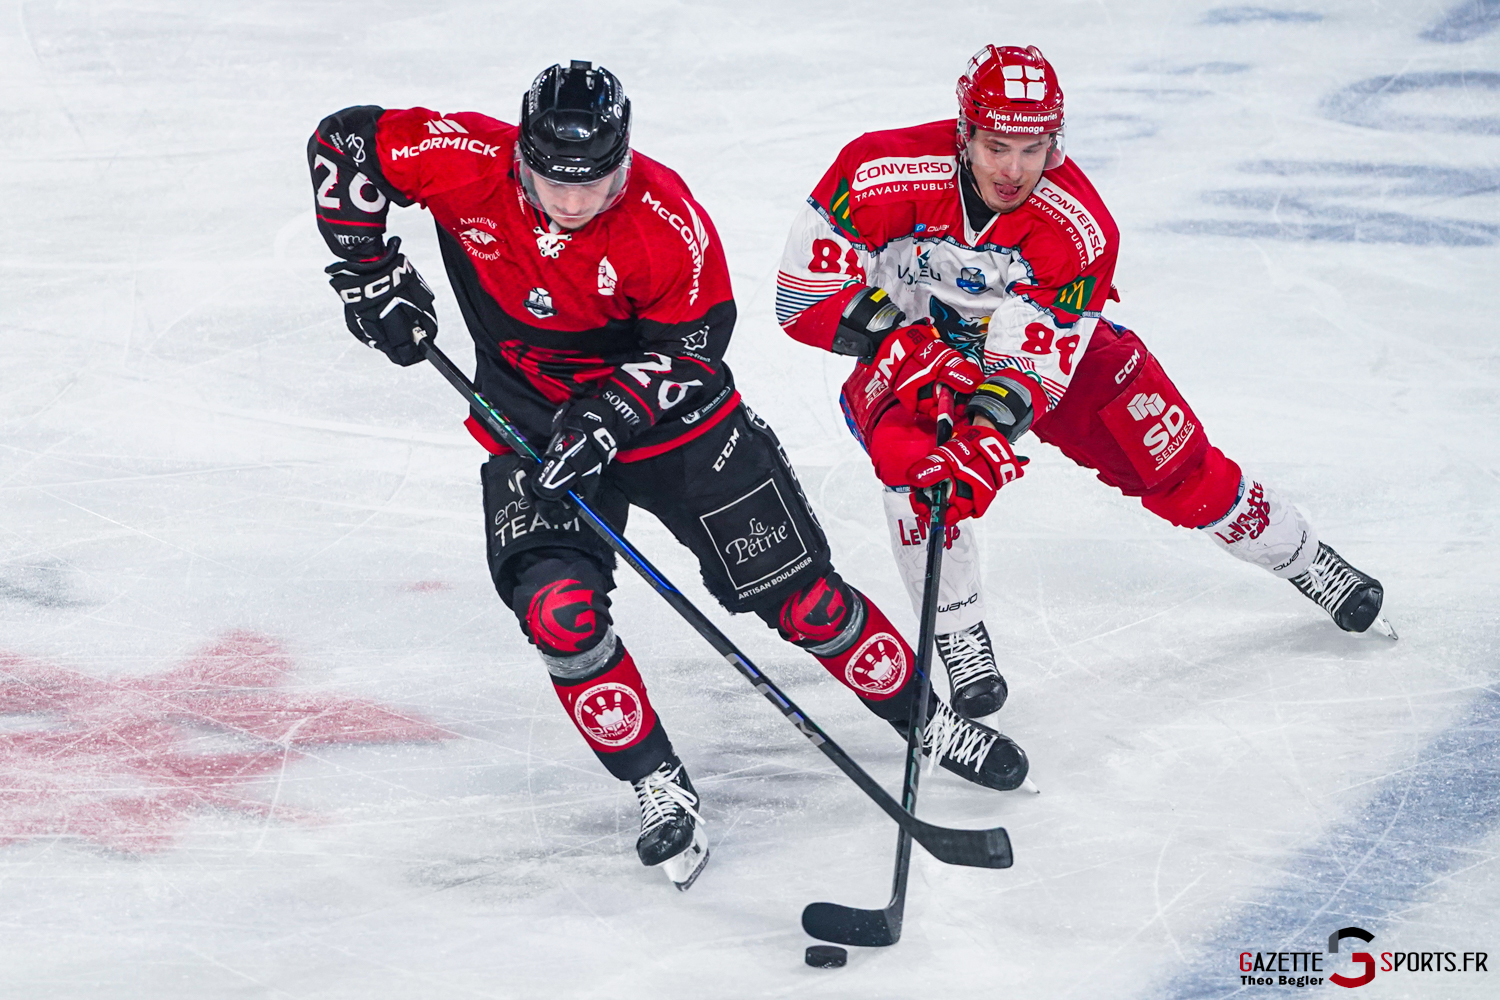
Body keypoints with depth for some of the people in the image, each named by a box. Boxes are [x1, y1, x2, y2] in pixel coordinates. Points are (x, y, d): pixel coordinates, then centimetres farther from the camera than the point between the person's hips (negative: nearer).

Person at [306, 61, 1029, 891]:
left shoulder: (666, 219, -25)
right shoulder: (469, 163, -21)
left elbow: (691, 348, -16)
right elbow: (342, 143, -9)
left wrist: (608, 417, -29)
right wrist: (370, 274, -12)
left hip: (674, 416, -1)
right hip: (532, 419, 1)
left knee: (798, 593, 1)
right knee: (559, 605, -21)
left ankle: (925, 720, 22)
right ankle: (661, 792, -6)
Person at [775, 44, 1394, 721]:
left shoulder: (1080, 226, -28)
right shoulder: (887, 175, -31)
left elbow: (1040, 355, -31)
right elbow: (805, 292, -26)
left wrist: (992, 426, -48)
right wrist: (898, 335, -35)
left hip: (1042, 342, 1)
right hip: (908, 351, -1)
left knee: (1172, 462, -2)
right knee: (911, 456, -31)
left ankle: (1305, 561, 22)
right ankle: (958, 638, -14)